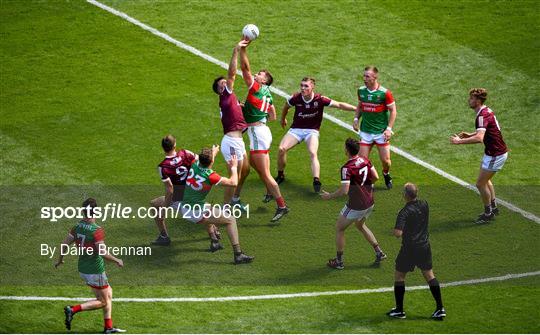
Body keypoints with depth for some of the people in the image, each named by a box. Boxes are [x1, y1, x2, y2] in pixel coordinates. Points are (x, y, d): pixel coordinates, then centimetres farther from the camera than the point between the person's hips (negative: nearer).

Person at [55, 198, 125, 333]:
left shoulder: (77, 227, -1)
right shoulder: (97, 230, -22)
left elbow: (64, 244, 4)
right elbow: (103, 253, -26)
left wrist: (60, 260, 20)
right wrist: (117, 261, -10)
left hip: (83, 269, 8)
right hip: (95, 271, -8)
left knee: (108, 293, 20)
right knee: (103, 301, 7)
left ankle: (108, 327, 21)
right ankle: (73, 310, -7)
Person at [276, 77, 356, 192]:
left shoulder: (320, 99, -15)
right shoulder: (296, 98, -10)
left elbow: (339, 105, -13)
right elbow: (286, 107, 13)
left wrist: (356, 108, -21)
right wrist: (283, 119, 28)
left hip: (312, 131, -2)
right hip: (296, 129, 2)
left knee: (313, 154, -26)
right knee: (281, 149, -18)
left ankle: (316, 181, -34)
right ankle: (280, 176, 2)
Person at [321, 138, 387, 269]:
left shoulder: (347, 168, -25)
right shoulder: (365, 160, -2)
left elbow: (344, 190, -29)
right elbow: (375, 177, 6)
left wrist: (329, 196, -14)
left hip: (356, 206, -8)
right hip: (369, 203, 8)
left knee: (339, 228, 12)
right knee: (360, 225, 32)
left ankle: (339, 261, 18)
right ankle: (379, 252, 31)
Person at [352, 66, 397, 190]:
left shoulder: (385, 93, -13)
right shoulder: (361, 91, 0)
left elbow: (393, 110, -5)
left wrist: (389, 128, -11)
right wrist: (356, 119, 4)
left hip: (381, 131, -3)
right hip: (366, 132, 3)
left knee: (385, 160, 1)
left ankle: (386, 174, 35)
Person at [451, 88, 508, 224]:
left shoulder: (482, 116, -26)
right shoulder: (486, 110, 6)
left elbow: (479, 138, -41)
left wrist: (459, 141, -34)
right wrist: (469, 135, 8)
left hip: (495, 155, -10)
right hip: (495, 152, 10)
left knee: (480, 183, -1)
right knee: (486, 180, 24)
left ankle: (488, 213, 12)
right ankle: (493, 207, 36)